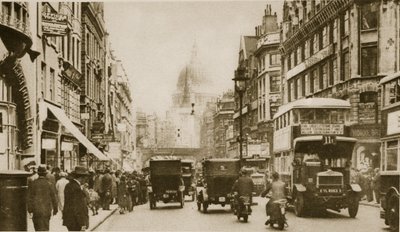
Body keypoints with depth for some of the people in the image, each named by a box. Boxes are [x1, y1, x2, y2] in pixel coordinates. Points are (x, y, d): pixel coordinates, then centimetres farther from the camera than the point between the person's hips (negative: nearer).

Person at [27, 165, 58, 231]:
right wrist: (55, 209, 11)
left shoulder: (32, 184, -3)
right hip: (47, 210, 0)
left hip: (36, 210, 0)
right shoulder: (49, 184, -4)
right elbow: (53, 198, 0)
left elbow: (30, 198, -3)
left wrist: (30, 210, 2)